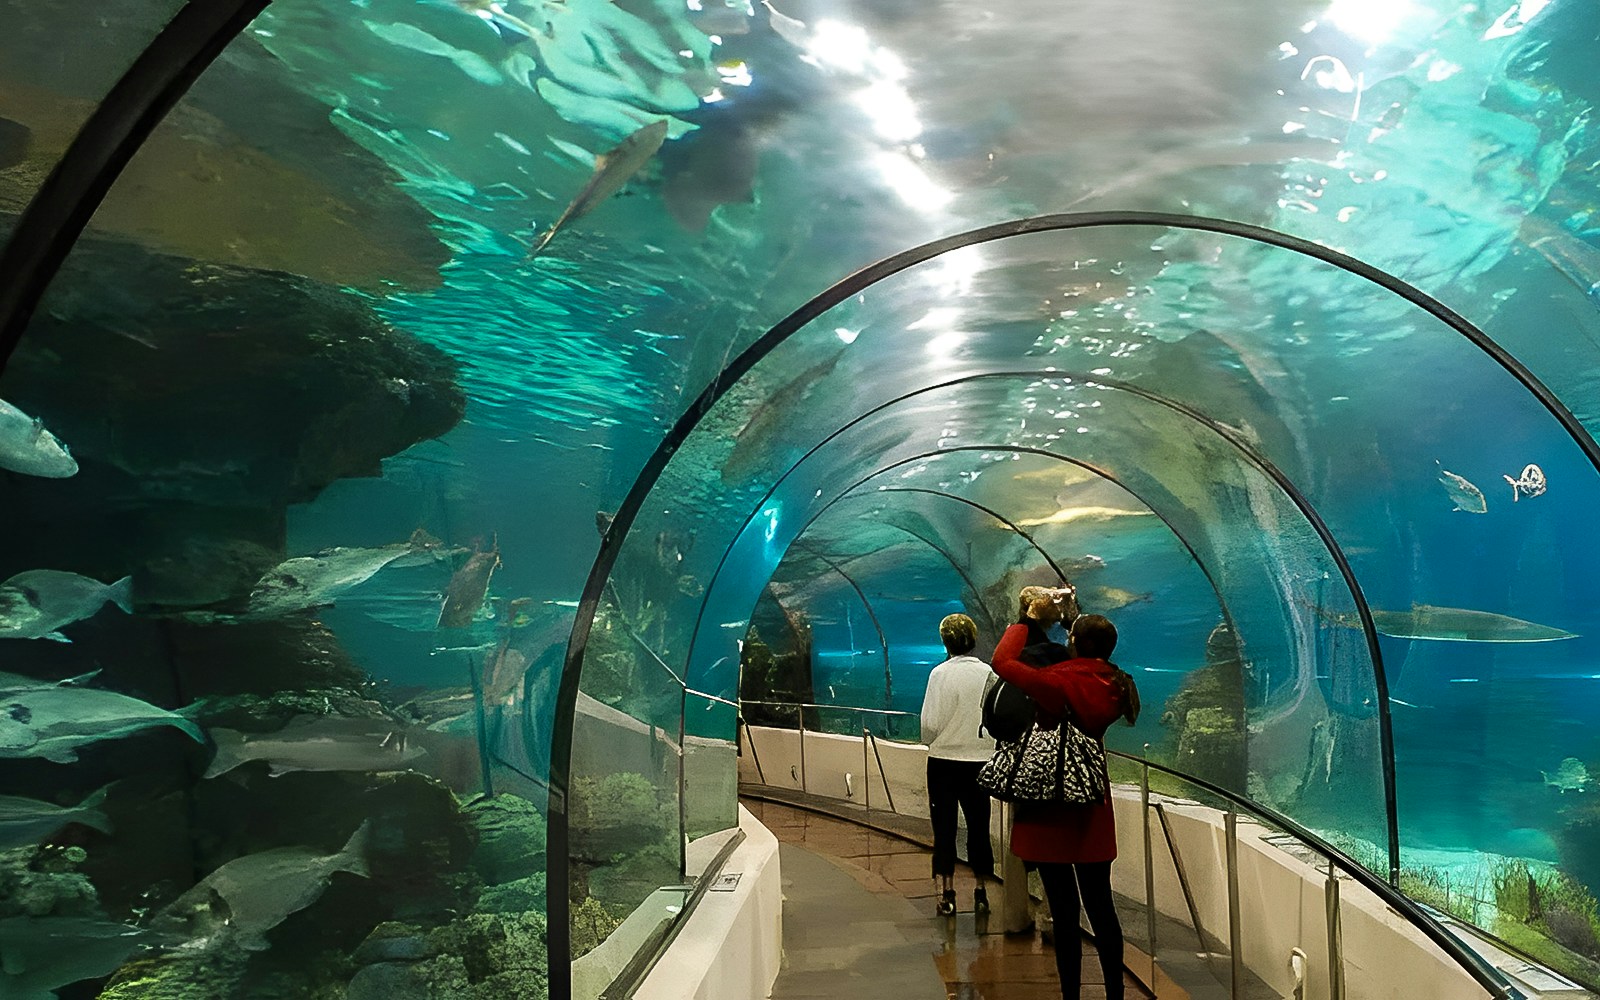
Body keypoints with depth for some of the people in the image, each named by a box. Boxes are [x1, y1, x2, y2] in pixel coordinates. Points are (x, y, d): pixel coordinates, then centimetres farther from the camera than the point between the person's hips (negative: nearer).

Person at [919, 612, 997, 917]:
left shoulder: (941, 673, -12)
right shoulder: (989, 673, -6)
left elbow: (930, 724, -13)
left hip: (944, 761, -2)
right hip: (980, 761, 2)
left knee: (944, 829, 8)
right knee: (979, 828, 15)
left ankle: (947, 895, 12)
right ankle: (982, 894, 23)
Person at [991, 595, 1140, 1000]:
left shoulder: (1060, 683, -20)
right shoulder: (1113, 685, -2)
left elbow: (1003, 661, -14)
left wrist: (1029, 620, -3)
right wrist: (1073, 617, 17)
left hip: (1053, 807, -6)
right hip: (1094, 806, 6)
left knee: (1064, 911, 3)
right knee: (1100, 906, 14)